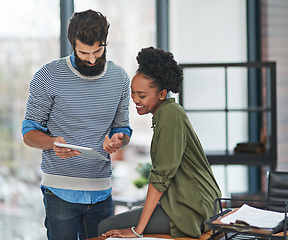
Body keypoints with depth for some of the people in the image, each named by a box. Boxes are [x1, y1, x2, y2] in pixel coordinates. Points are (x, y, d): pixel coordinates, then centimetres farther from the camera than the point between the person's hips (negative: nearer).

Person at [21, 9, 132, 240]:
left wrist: (118, 140, -12)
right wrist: (53, 143, -23)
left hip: (101, 190, 3)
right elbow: (29, 132, -1)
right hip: (60, 189, -3)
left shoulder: (120, 78, 5)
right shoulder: (47, 77, -6)